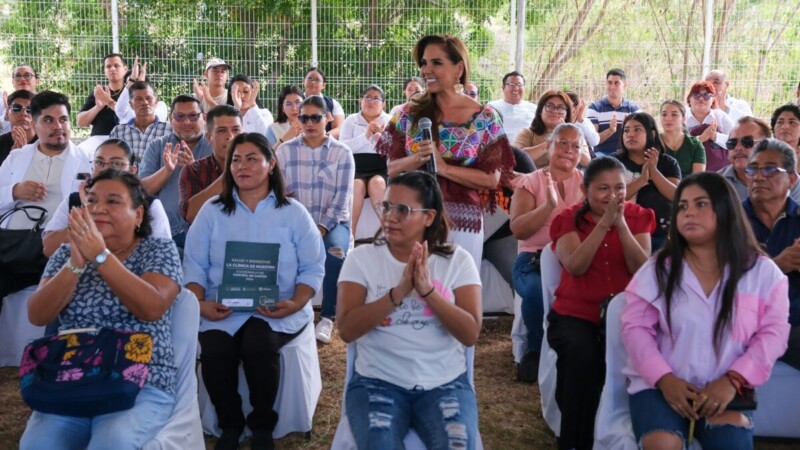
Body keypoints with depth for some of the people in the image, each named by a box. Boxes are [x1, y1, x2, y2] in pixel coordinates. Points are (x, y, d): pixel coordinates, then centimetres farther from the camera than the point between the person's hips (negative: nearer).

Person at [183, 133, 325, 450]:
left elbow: (313, 268, 2)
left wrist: (295, 304, -15)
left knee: (258, 346, -32)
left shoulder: (294, 212, 7)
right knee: (215, 350, -29)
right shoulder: (212, 210, 11)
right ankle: (229, 424, -1)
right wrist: (199, 303, -13)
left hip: (279, 310, -1)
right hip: (222, 309, 2)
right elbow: (194, 265, 5)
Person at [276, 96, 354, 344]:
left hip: (332, 222, -1)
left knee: (335, 251, -35)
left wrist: (320, 229, -18)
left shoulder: (342, 152, 2)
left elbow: (341, 201, -5)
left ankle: (327, 318, -20)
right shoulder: (285, 151, 6)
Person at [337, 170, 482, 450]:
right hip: (377, 382, 0)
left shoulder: (457, 261, 3)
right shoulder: (362, 258, 2)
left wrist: (427, 290, -19)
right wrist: (399, 291, -19)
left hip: (445, 383, 1)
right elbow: (347, 330, -9)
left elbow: (471, 334, -6)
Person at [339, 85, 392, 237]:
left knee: (377, 183, -33)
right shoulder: (351, 120, 15)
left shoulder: (390, 121, 15)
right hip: (356, 169, 0)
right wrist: (366, 136, -11)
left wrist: (382, 136, -12)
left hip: (381, 170, 0)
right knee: (357, 185, -32)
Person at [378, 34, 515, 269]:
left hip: (463, 223, -1)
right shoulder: (409, 113, 3)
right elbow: (390, 168, 3)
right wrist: (417, 159, -17)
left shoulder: (485, 118, -3)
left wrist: (443, 167, -17)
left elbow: (492, 179, -7)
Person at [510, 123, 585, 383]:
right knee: (538, 290, -36)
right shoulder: (530, 182, 9)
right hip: (534, 260, -1)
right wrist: (549, 206, -18)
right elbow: (518, 230, -6)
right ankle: (536, 352, -6)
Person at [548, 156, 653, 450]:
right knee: (582, 353, -32)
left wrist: (621, 223, -19)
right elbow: (576, 266, -16)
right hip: (576, 314, -1)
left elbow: (641, 269, -8)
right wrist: (604, 222, -21)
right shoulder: (567, 219, 2)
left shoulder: (638, 217, 6)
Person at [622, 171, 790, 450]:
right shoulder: (657, 269, 3)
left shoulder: (763, 272, 4)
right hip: (660, 385, 0)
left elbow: (773, 332, 0)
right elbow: (635, 327, -1)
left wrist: (732, 380, -13)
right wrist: (664, 378, -15)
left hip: (723, 388, 1)